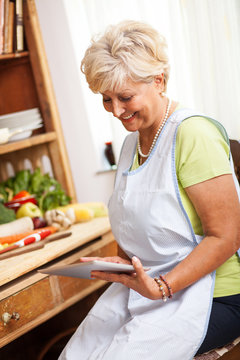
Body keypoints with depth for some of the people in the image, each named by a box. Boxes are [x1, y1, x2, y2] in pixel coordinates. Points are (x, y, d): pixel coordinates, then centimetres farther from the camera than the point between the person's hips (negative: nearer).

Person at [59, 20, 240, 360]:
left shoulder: (193, 133, -17)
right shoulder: (134, 139, 11)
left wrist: (163, 287, -25)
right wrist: (121, 262, 0)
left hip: (209, 292, -7)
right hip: (144, 282, 7)